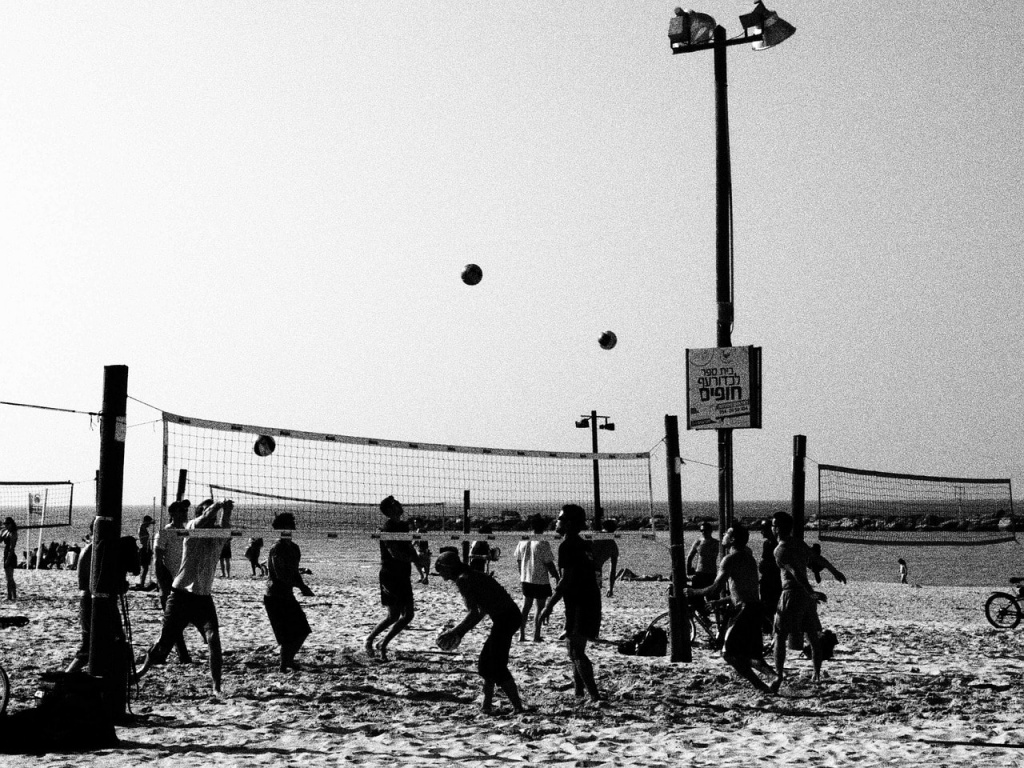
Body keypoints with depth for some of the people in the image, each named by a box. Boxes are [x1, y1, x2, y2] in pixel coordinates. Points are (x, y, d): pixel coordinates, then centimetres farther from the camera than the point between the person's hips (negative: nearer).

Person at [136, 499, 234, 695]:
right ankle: (143, 669, 32)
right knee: (164, 640, 6)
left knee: (214, 639, -16)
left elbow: (225, 529, -19)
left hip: (204, 598, 2)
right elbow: (200, 523, -27)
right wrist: (217, 506, -36)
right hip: (181, 595, -2)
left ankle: (217, 687, -11)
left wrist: (226, 511, -35)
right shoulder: (191, 529, -4)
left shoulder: (217, 538, 3)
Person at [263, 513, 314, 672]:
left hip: (287, 596, 9)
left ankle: (289, 660, 28)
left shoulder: (293, 547, 11)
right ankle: (284, 667, 8)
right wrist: (302, 586, -17)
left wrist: (302, 587, 1)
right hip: (275, 598, -9)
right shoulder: (277, 548, -18)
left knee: (302, 631, 12)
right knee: (289, 636, -5)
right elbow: (282, 575, -24)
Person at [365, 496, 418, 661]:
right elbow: (395, 553, -23)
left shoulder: (403, 526, 13)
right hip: (390, 576, -9)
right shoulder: (388, 528, -14)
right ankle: (370, 639, 11)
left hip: (403, 576, 9)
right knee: (394, 615, -9)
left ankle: (382, 645, 13)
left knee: (408, 614, 4)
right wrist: (417, 558, -17)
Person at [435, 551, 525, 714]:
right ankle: (486, 706, 22)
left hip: (504, 618, -10)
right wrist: (461, 632, 17)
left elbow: (473, 613, -18)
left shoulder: (462, 580, -11)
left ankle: (518, 707, -2)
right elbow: (481, 611, 21)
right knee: (486, 662, 17)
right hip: (511, 615, 10)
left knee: (497, 666, -3)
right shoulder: (472, 575, 18)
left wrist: (454, 631, -11)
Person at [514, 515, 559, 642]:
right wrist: (556, 576, -1)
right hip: (541, 581, -5)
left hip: (526, 579, 5)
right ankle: (536, 635, 5)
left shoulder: (522, 543, 1)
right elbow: (549, 563, -14)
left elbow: (519, 561, 10)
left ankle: (521, 635, 10)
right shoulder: (543, 544, -16)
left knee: (526, 607, 13)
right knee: (540, 608, 6)